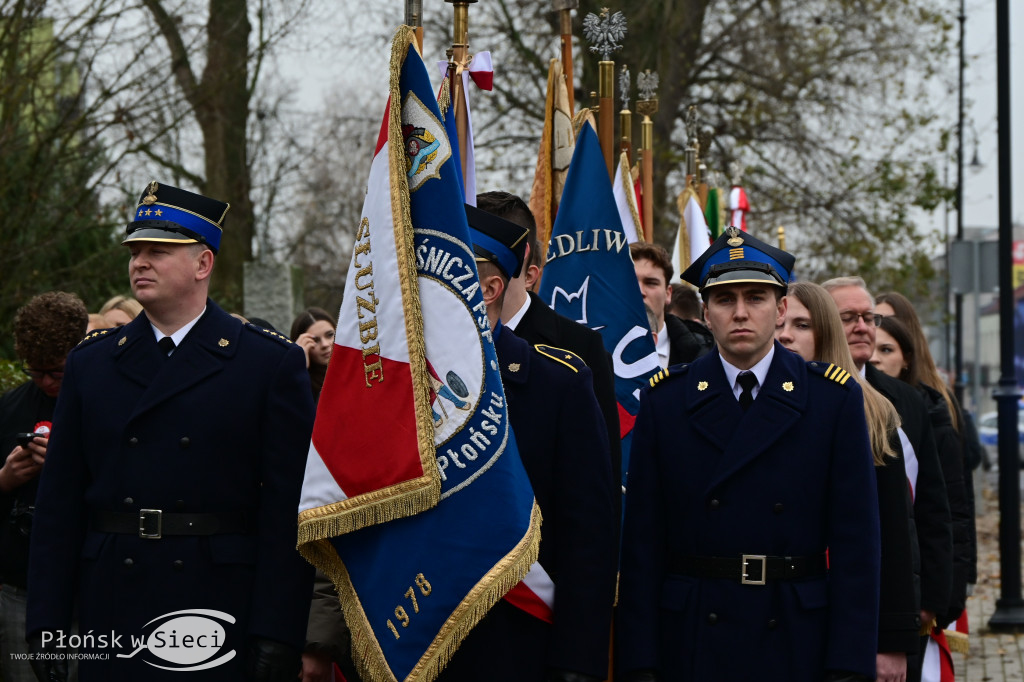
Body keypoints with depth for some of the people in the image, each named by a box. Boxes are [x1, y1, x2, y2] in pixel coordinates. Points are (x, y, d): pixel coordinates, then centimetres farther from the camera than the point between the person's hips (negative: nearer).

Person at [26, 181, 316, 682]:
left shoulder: (274, 364, 1)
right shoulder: (90, 363, 11)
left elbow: (288, 509, -5)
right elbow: (59, 504, 9)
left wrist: (277, 635, -13)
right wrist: (46, 623, 1)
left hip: (223, 619, -3)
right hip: (110, 619, 3)